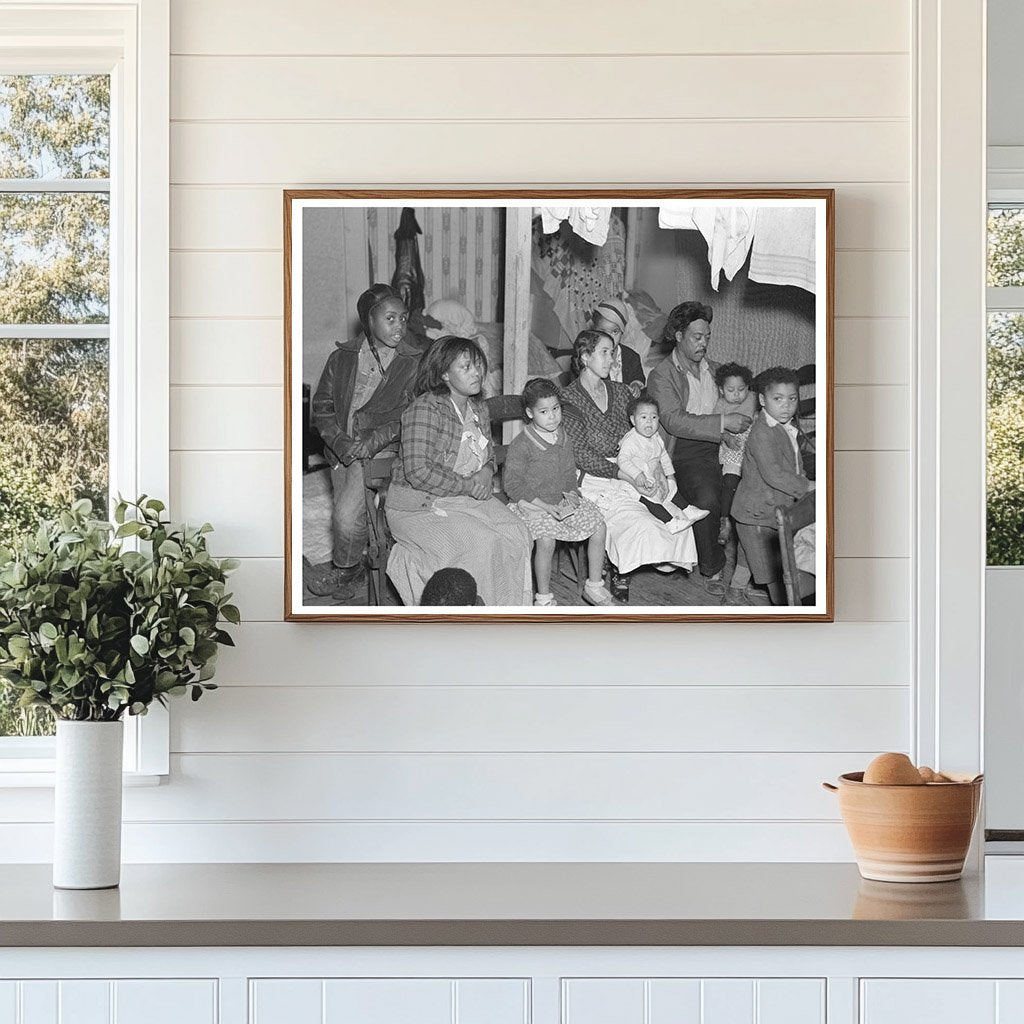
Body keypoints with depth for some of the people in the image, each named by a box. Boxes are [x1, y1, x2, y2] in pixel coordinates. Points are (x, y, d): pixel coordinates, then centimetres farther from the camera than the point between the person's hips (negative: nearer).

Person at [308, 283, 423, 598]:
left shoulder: (414, 364, 0)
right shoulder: (342, 358, 9)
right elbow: (321, 407, 7)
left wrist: (370, 444, -17)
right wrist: (341, 442, -9)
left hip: (384, 451, -4)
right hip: (342, 451, 4)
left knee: (347, 515, -19)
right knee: (344, 516, -5)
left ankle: (345, 570, 6)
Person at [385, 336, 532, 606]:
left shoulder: (479, 410, 9)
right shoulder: (425, 408, -18)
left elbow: (489, 457, 24)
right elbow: (418, 472, -25)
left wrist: (485, 472, -2)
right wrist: (468, 486, -18)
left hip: (468, 500, 8)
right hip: (421, 507, -8)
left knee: (516, 533, -15)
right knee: (479, 543, -28)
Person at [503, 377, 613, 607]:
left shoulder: (564, 440, 6)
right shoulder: (521, 446, -15)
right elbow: (512, 485, -15)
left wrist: (572, 493, -3)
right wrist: (544, 506, -18)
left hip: (562, 502, 6)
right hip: (532, 505, -6)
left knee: (598, 525, -7)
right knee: (546, 539, -32)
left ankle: (594, 586, 8)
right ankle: (543, 599, -16)